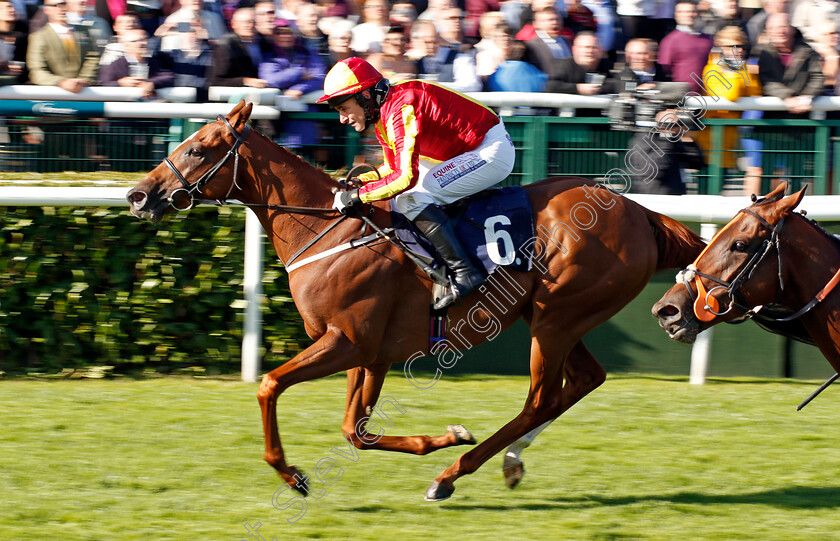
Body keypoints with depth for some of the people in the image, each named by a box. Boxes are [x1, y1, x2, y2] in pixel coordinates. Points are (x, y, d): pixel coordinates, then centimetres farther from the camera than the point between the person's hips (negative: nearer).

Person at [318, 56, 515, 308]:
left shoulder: (401, 110, -24)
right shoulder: (384, 113, 7)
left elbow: (406, 176, -30)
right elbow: (395, 168, 18)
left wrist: (358, 195, -23)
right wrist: (355, 181, 3)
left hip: (493, 151, -11)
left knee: (412, 198, -20)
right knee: (398, 198, 15)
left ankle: (463, 273, -23)